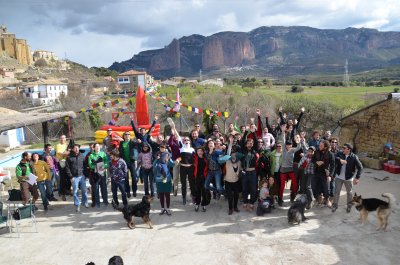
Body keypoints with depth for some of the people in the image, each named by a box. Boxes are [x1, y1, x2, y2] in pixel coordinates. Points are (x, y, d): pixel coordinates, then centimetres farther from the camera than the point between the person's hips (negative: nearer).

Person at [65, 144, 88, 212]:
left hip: (82, 176, 2)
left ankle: (85, 202, 24)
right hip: (74, 177, -2)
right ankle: (77, 205, 13)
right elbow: (67, 168, -1)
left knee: (84, 190, 5)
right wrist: (71, 177, -7)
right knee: (75, 191, 3)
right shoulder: (69, 157, -1)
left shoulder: (82, 156, 6)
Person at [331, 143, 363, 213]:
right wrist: (340, 160, -34)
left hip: (348, 178, -2)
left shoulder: (354, 157, -14)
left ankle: (349, 206, 34)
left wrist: (357, 177, -21)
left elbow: (360, 167, -14)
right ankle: (335, 205, 20)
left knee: (349, 192, 15)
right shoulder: (340, 154, -5)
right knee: (337, 191, 8)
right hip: (339, 177, 2)